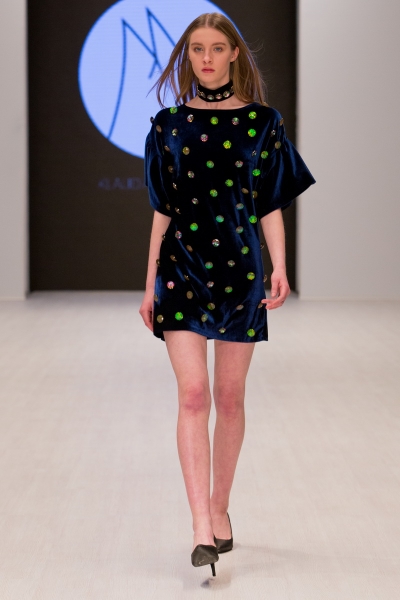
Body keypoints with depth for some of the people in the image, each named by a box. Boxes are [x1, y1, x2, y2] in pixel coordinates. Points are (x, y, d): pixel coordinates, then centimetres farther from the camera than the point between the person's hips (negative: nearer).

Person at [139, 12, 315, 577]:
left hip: (239, 265, 0)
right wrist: (150, 284, 6)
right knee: (193, 393, -11)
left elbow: (271, 206, 4)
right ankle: (202, 529, -15)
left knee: (230, 397, 7)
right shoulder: (169, 124, 6)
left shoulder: (262, 122, 4)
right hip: (182, 266, 0)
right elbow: (162, 211, 8)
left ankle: (220, 508, 25)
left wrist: (279, 268, -9)